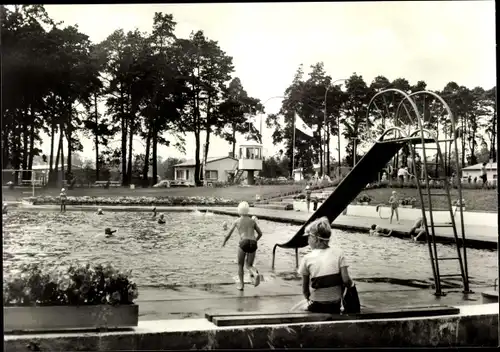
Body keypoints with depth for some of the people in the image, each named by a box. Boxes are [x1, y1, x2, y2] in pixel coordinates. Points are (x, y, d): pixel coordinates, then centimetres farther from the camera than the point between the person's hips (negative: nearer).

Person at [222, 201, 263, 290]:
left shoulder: (237, 221, 12)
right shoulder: (252, 221, 20)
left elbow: (228, 235, 15)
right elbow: (260, 233, 24)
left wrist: (224, 242, 36)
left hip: (244, 243, -3)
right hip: (253, 245, 3)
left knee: (240, 265, 20)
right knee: (249, 266, 14)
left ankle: (241, 284, 10)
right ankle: (255, 274, -21)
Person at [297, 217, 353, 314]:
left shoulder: (307, 259, -6)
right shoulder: (338, 253, -3)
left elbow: (305, 288, -1)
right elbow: (346, 280, -9)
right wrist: (351, 284, 10)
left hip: (317, 306, -3)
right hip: (335, 306, 3)